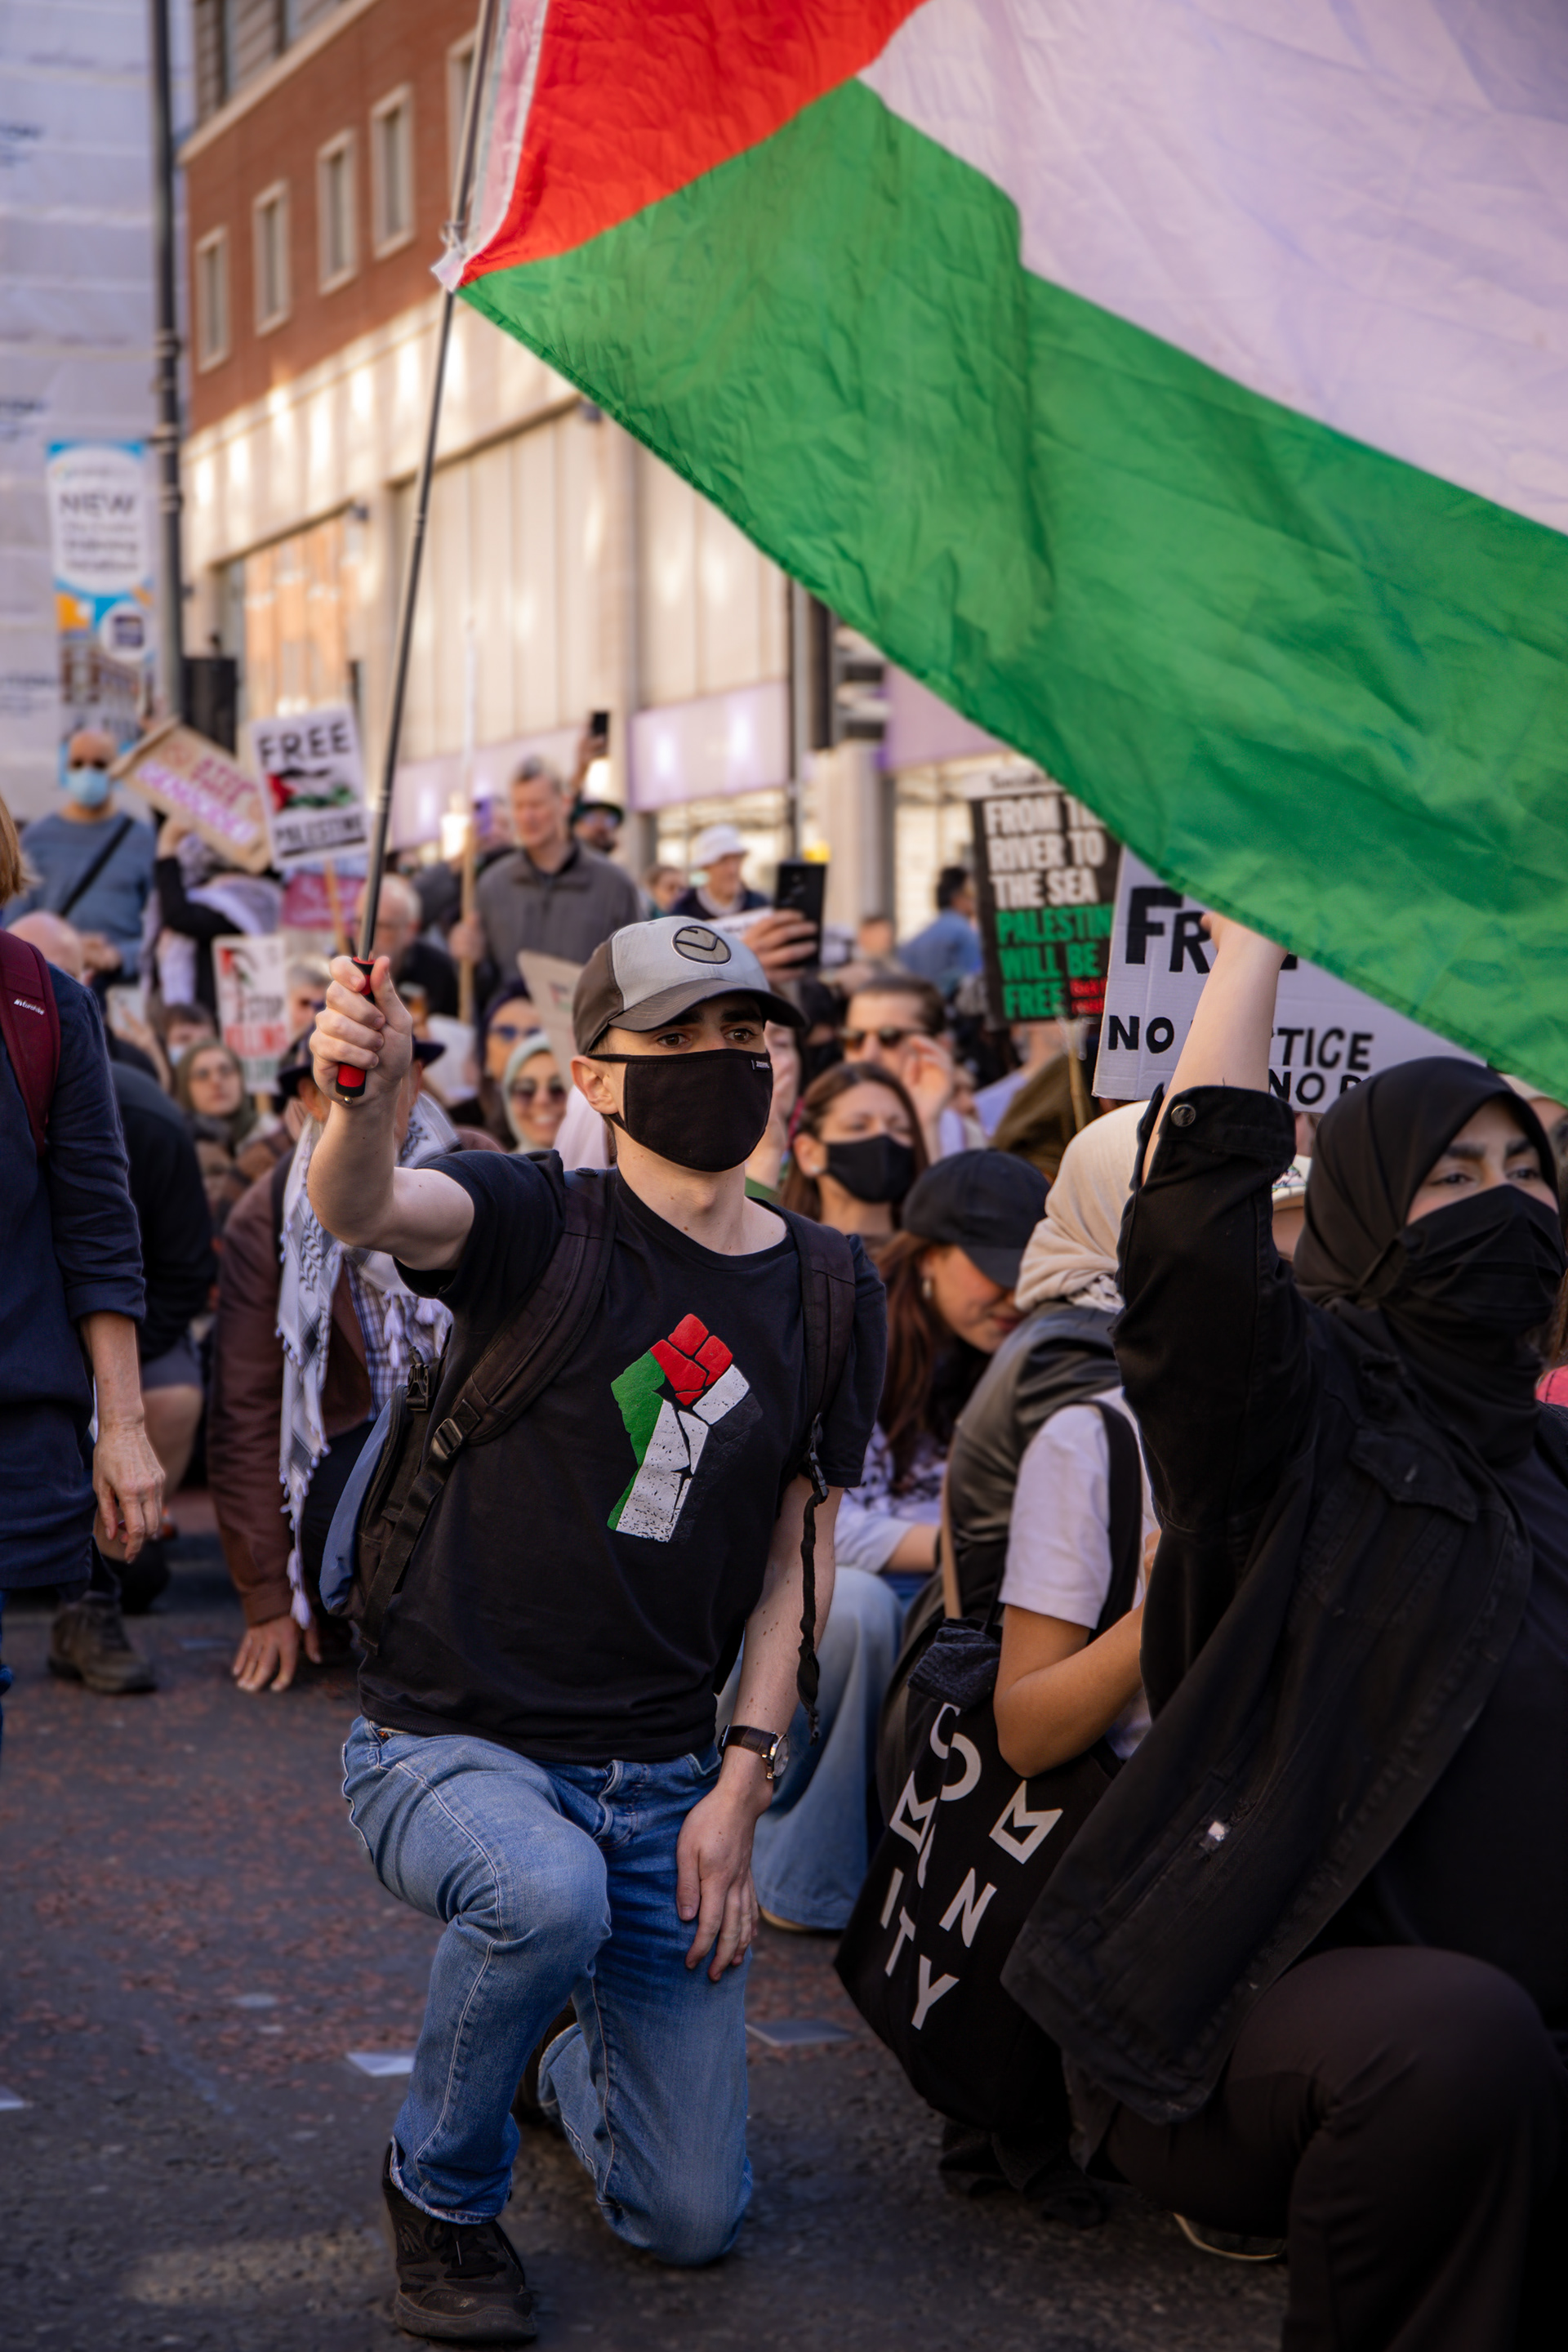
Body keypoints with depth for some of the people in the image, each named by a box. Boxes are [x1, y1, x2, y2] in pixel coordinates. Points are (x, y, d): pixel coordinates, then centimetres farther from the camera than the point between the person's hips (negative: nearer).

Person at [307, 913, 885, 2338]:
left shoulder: (831, 1295, 3)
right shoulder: (540, 1224, -10)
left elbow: (798, 1557, 4)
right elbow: (363, 1213, -32)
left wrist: (740, 1785, -5)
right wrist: (367, 1095, -54)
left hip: (666, 1776, 4)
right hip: (454, 1744, -3)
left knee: (691, 2220, 2)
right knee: (550, 1895, -39)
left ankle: (567, 2064, 39)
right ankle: (442, 2190, -6)